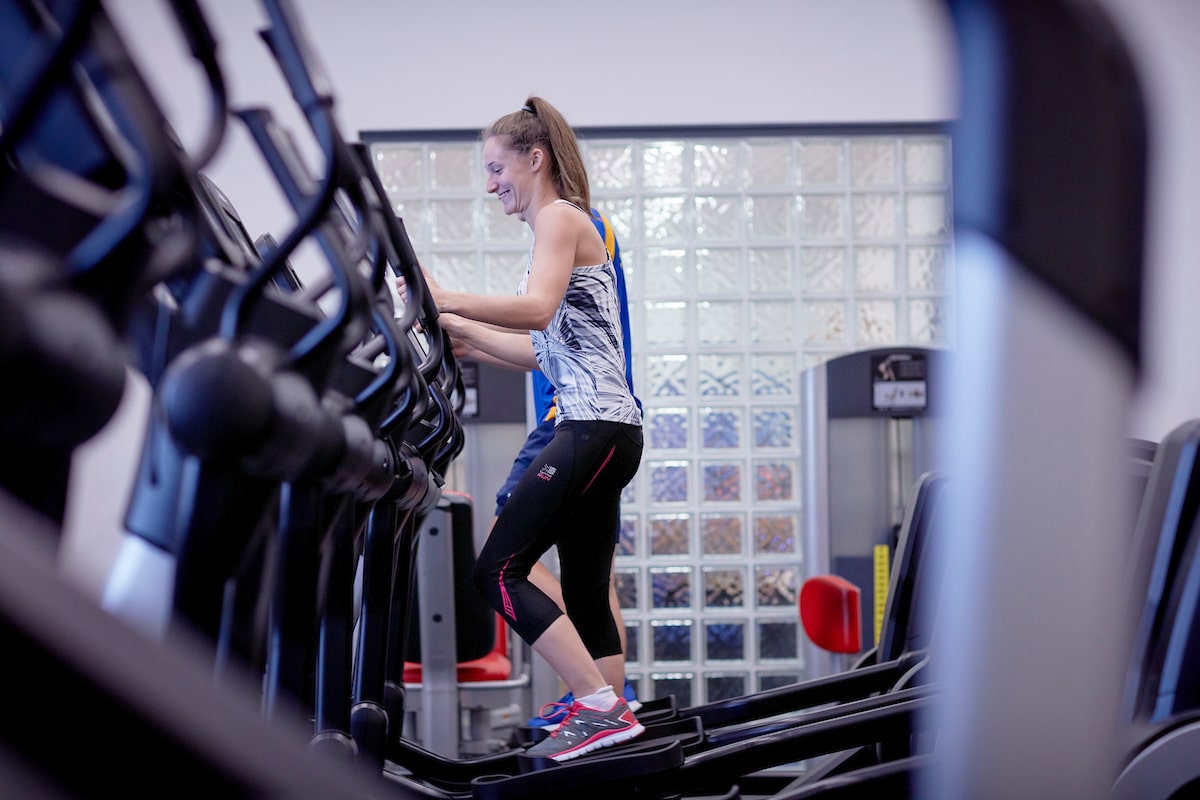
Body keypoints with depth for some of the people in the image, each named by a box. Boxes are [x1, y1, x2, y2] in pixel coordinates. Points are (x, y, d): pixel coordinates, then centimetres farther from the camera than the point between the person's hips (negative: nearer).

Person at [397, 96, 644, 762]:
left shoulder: (560, 217, -3)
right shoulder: (563, 225, 26)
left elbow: (536, 309, -22)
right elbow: (539, 350, 25)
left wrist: (443, 296, -21)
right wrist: (454, 326, 23)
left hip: (596, 427, -10)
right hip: (599, 430, 10)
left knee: (499, 570, -12)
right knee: (586, 596, 10)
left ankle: (602, 709, -15)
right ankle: (612, 717, 11)